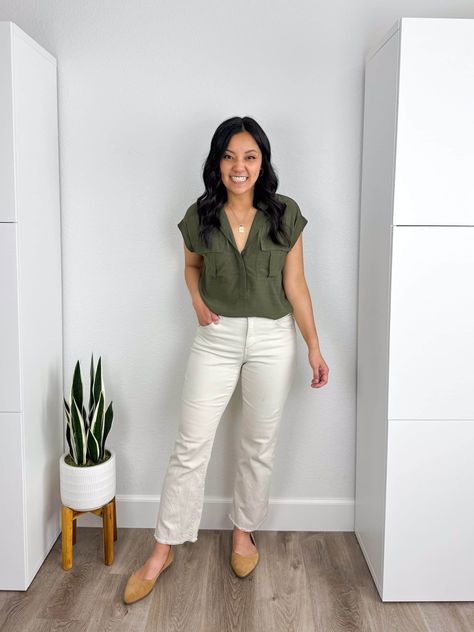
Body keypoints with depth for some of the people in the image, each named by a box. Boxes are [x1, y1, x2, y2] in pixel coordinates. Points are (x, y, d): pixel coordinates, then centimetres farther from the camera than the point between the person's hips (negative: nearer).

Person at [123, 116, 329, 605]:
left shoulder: (285, 214, -5)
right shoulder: (200, 216, -2)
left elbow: (295, 285, -2)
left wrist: (314, 348, -3)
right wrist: (197, 302, -1)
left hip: (272, 340, 0)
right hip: (216, 338, 1)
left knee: (259, 446, 11)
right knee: (190, 446, 2)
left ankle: (244, 531, 34)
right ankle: (163, 550, 15)